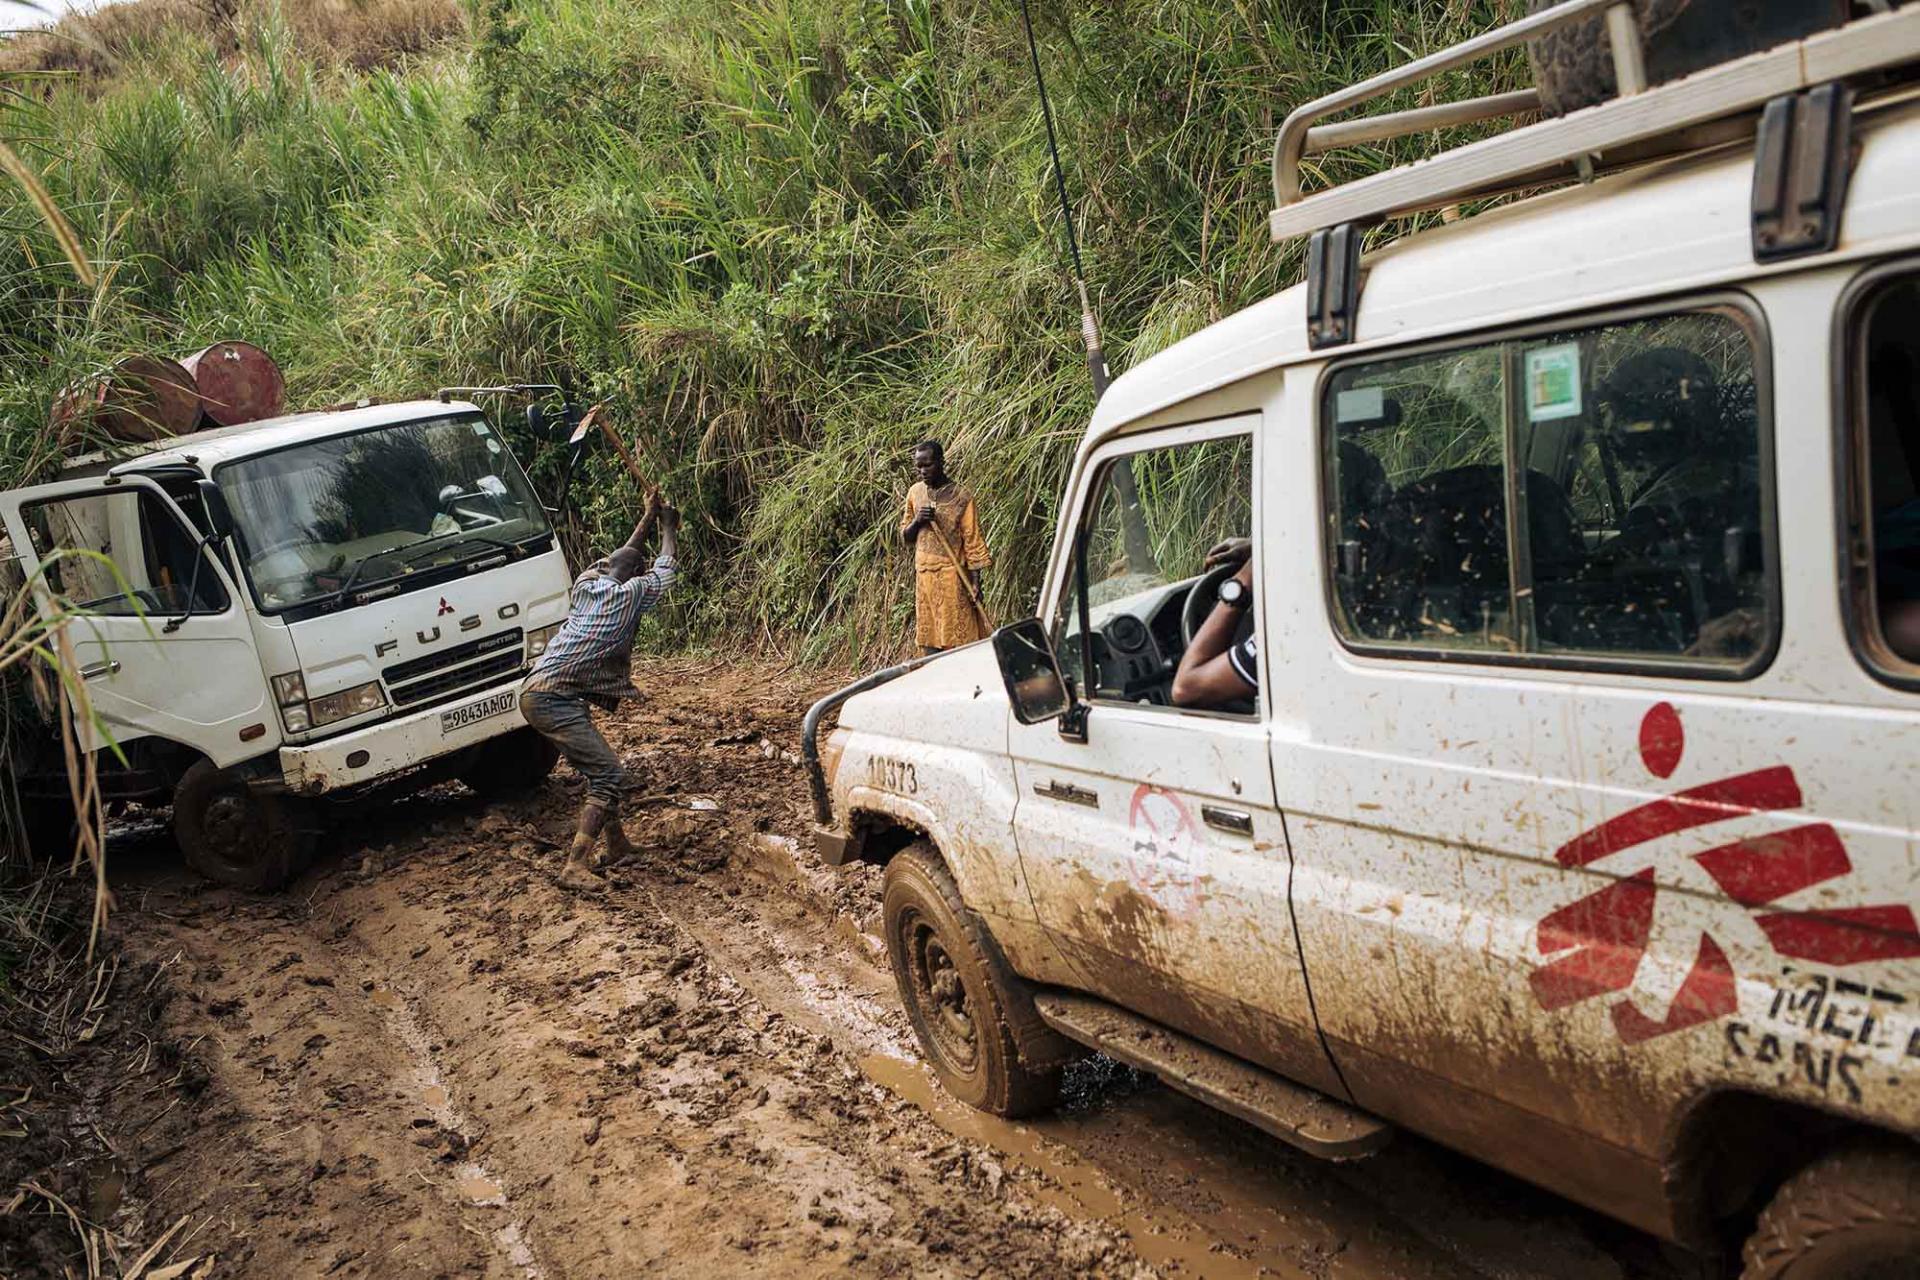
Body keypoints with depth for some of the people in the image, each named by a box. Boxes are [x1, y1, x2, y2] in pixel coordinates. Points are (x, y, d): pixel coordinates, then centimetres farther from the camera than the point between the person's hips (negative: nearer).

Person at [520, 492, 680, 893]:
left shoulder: (586, 584, 15)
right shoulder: (628, 594, -5)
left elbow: (623, 557, 35)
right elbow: (665, 570, 12)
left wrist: (648, 519, 39)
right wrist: (669, 527, 26)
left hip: (537, 691, 9)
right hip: (553, 698, -9)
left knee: (601, 769, 17)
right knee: (609, 776, -11)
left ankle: (619, 847, 27)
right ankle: (575, 866, -18)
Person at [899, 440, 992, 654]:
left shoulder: (961, 497, -6)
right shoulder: (915, 492, 9)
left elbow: (972, 542, -6)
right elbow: (905, 537, 16)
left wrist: (975, 583, -12)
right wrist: (917, 521, -6)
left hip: (952, 577, -5)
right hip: (923, 576, 5)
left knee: (957, 640, -6)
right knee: (929, 642, 5)